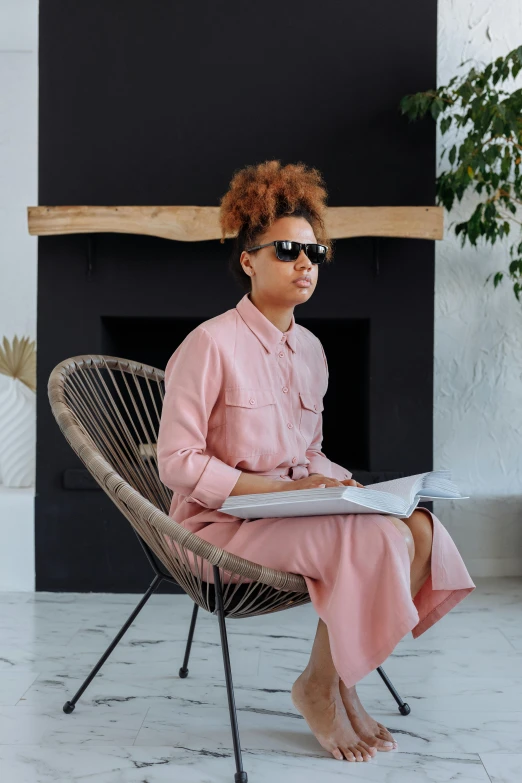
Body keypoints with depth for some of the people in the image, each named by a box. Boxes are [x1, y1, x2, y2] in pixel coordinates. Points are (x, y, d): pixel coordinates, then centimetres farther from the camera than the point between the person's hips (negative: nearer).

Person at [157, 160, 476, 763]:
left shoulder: (309, 348, 11)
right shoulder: (210, 344, -13)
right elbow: (177, 463, -15)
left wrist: (333, 482, -3)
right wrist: (281, 489, -20)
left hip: (297, 503, 7)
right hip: (223, 521, -7)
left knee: (419, 527, -16)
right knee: (374, 538, -28)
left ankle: (342, 683, -3)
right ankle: (318, 686, -4)